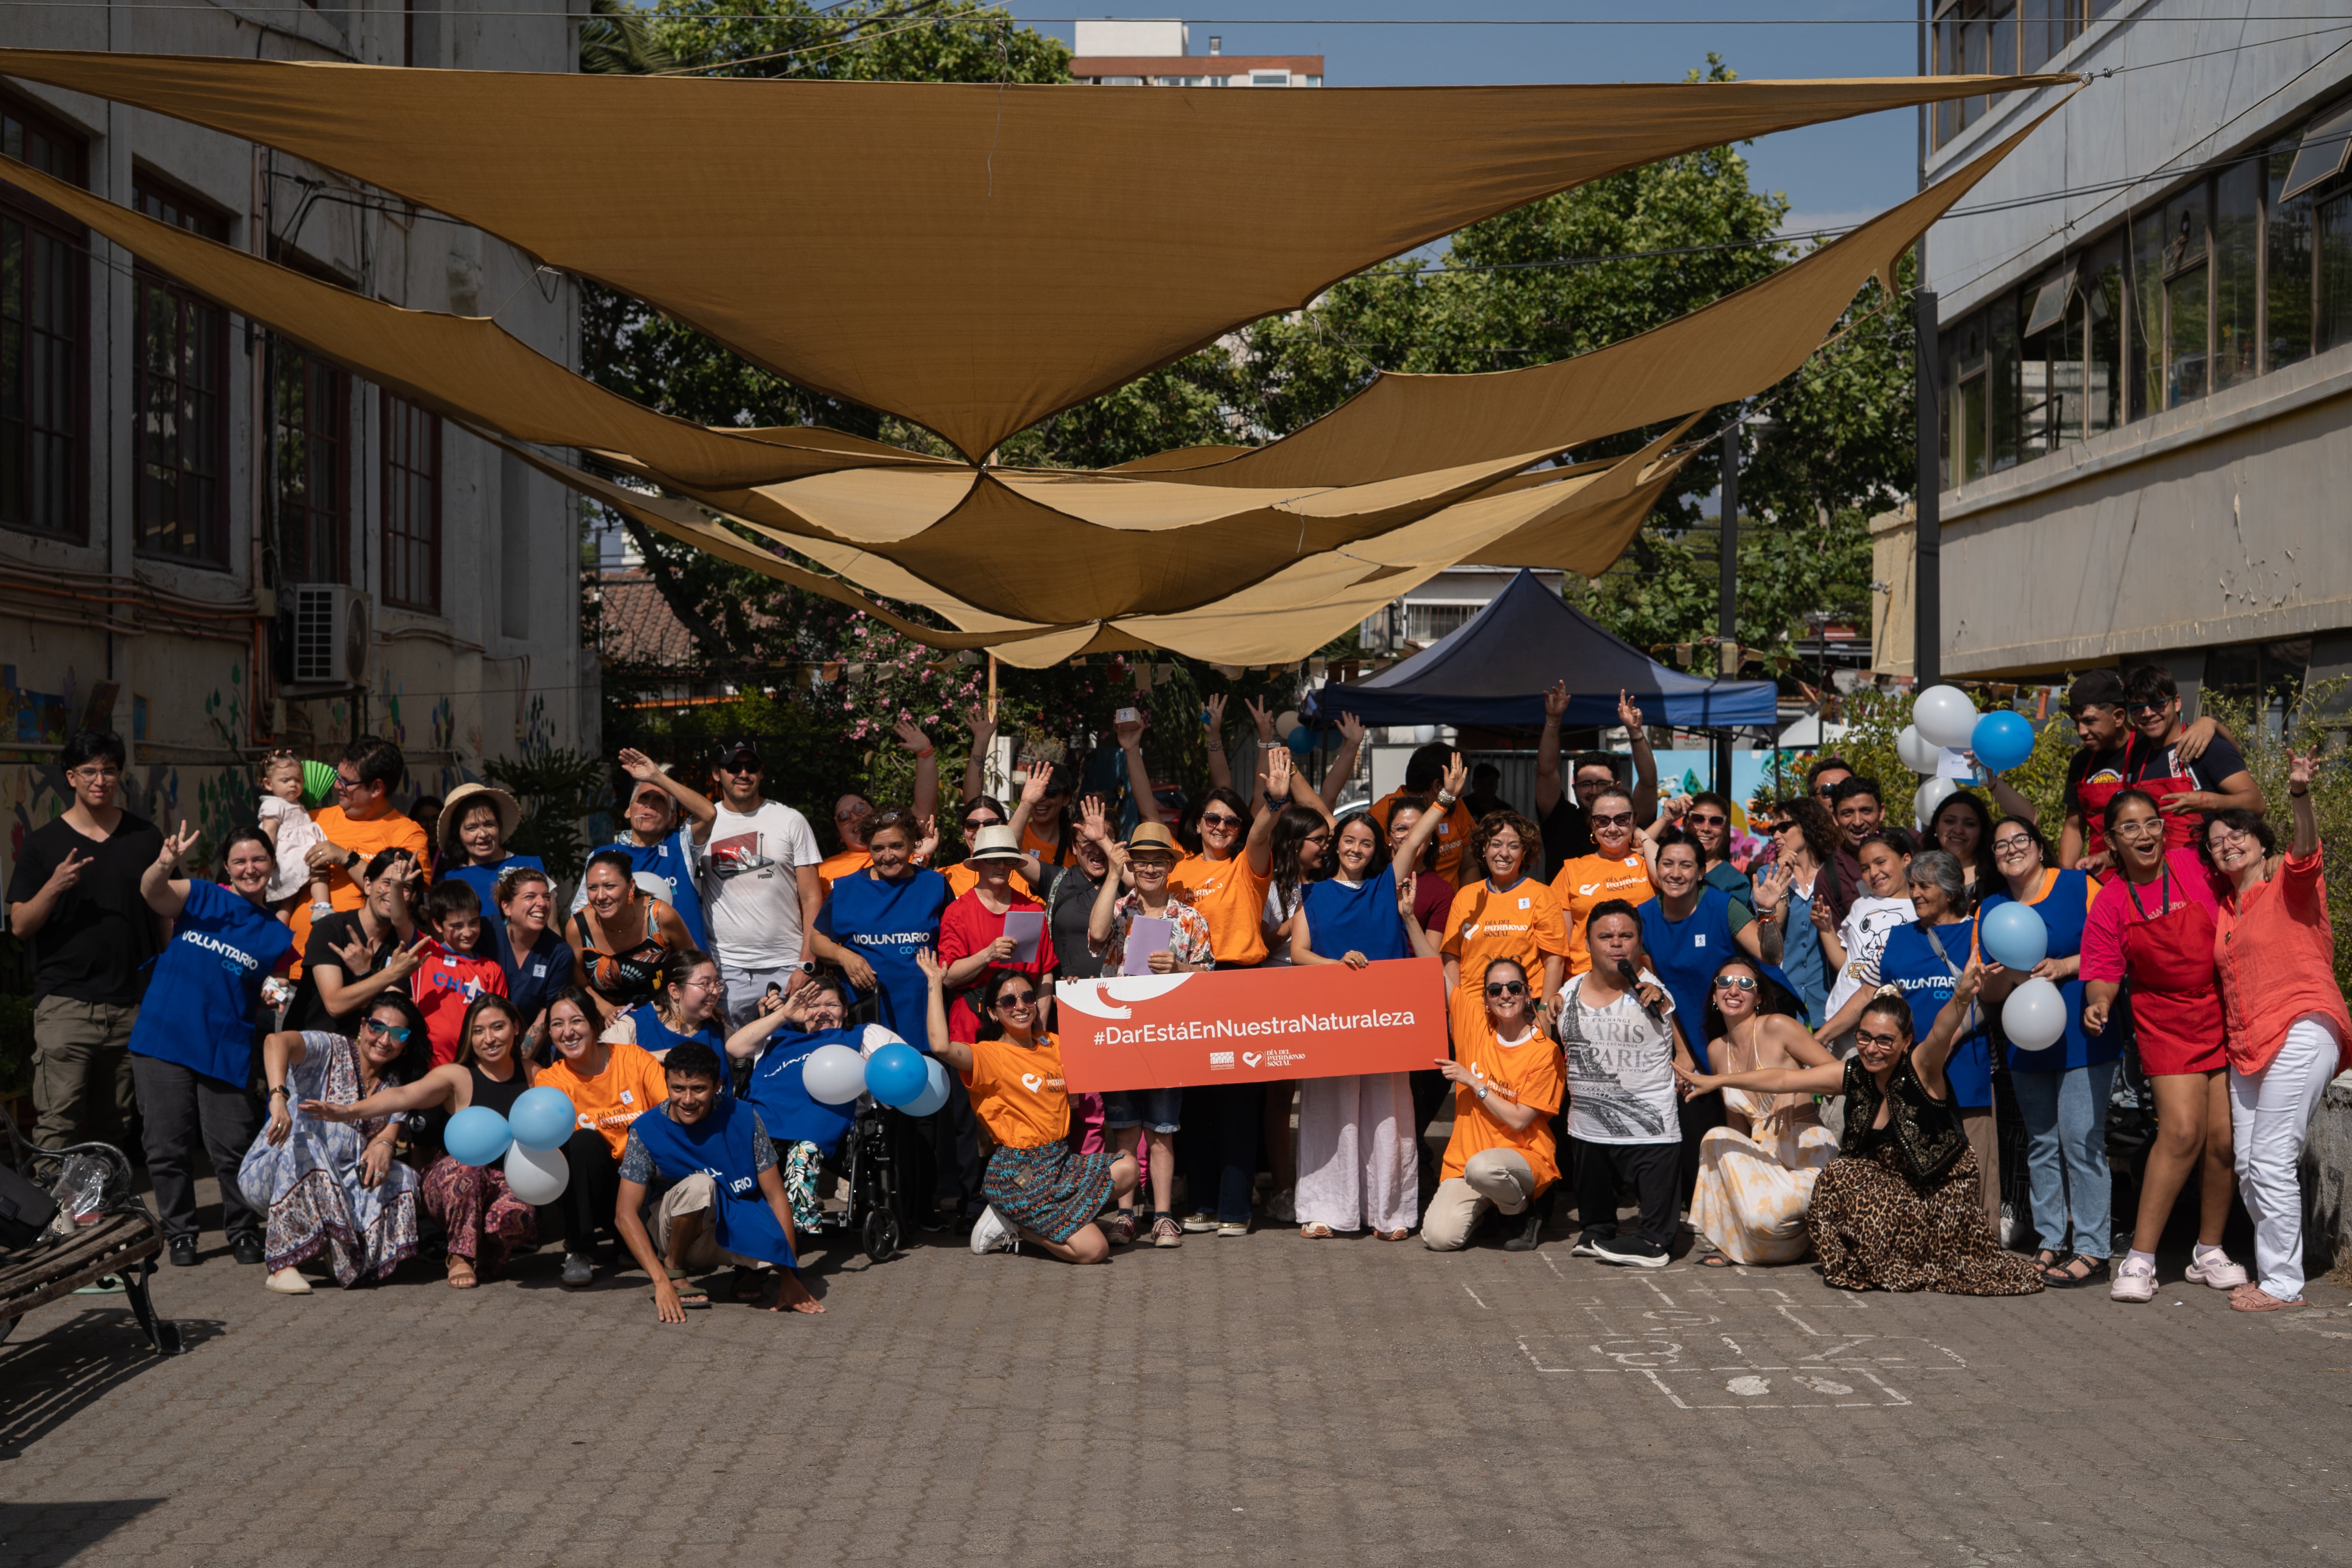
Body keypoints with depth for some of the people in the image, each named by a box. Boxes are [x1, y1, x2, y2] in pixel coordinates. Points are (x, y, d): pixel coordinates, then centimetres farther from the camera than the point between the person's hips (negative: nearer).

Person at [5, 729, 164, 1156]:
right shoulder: (43, 844, 3)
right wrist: (54, 886, -17)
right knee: (57, 1125, -10)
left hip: (132, 1005, 2)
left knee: (113, 1123, 7)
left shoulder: (145, 837, 10)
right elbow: (20, 926, 0)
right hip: (66, 1004, -2)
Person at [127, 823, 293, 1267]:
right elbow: (153, 894, -13)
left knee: (233, 1148, -2)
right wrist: (165, 864, -33)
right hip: (163, 1041, 0)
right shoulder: (200, 897, 6)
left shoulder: (277, 936, 10)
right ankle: (181, 1234, 18)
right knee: (168, 1147, 3)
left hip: (227, 1053, 0)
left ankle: (244, 1233, 16)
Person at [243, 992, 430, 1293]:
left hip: (336, 1186, 5)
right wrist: (278, 1096, -48)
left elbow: (389, 1133, -2)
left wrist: (383, 1147, -29)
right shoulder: (329, 1051, -9)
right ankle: (283, 1266, -33)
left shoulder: (396, 1085, 11)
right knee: (303, 1143, -37)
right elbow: (276, 1041, -30)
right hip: (270, 1175, -5)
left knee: (402, 1179, -18)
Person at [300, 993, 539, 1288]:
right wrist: (347, 1111, -40)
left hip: (509, 1181, 1)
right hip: (450, 1183, -1)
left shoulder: (529, 1073, 5)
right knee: (467, 1164, -38)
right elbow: (403, 1095, -23)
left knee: (518, 1214, -35)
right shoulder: (456, 1076, -7)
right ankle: (461, 1255, -16)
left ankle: (488, 1253, 1)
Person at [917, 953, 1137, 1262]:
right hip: (1019, 1173, -8)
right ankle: (1011, 1224, 7)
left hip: (1061, 1160, 8)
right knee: (1094, 1250, -16)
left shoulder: (1053, 1045, 9)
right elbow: (941, 1047, -31)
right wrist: (936, 983, -19)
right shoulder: (989, 1055, -11)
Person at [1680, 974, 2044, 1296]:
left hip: (1943, 1187, -4)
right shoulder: (1852, 1074, -6)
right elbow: (1784, 1079, 2)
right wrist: (1717, 1080, 5)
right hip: (1885, 1183, 4)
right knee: (1839, 1180, -19)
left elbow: (1941, 1034, -41)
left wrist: (1961, 999, -63)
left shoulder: (1921, 1067, -19)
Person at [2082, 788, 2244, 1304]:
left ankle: (2209, 1252, 19)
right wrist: (2098, 1003, -26)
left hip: (2226, 1015, 1)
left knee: (2224, 1138, 1)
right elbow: (2103, 973, -7)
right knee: (2182, 1131, -15)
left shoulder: (2195, 866, -5)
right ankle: (2140, 1259, -10)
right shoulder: (2110, 903, -5)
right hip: (2166, 1024, -1)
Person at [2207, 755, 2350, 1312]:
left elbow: (2306, 847, -23)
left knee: (2271, 1161, -11)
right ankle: (2273, 1271, 17)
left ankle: (2283, 1285, -4)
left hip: (2299, 1034, -8)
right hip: (2246, 1047, 8)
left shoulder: (2288, 884, -2)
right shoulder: (2224, 910, 18)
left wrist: (2300, 794, -40)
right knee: (2247, 1165, 6)